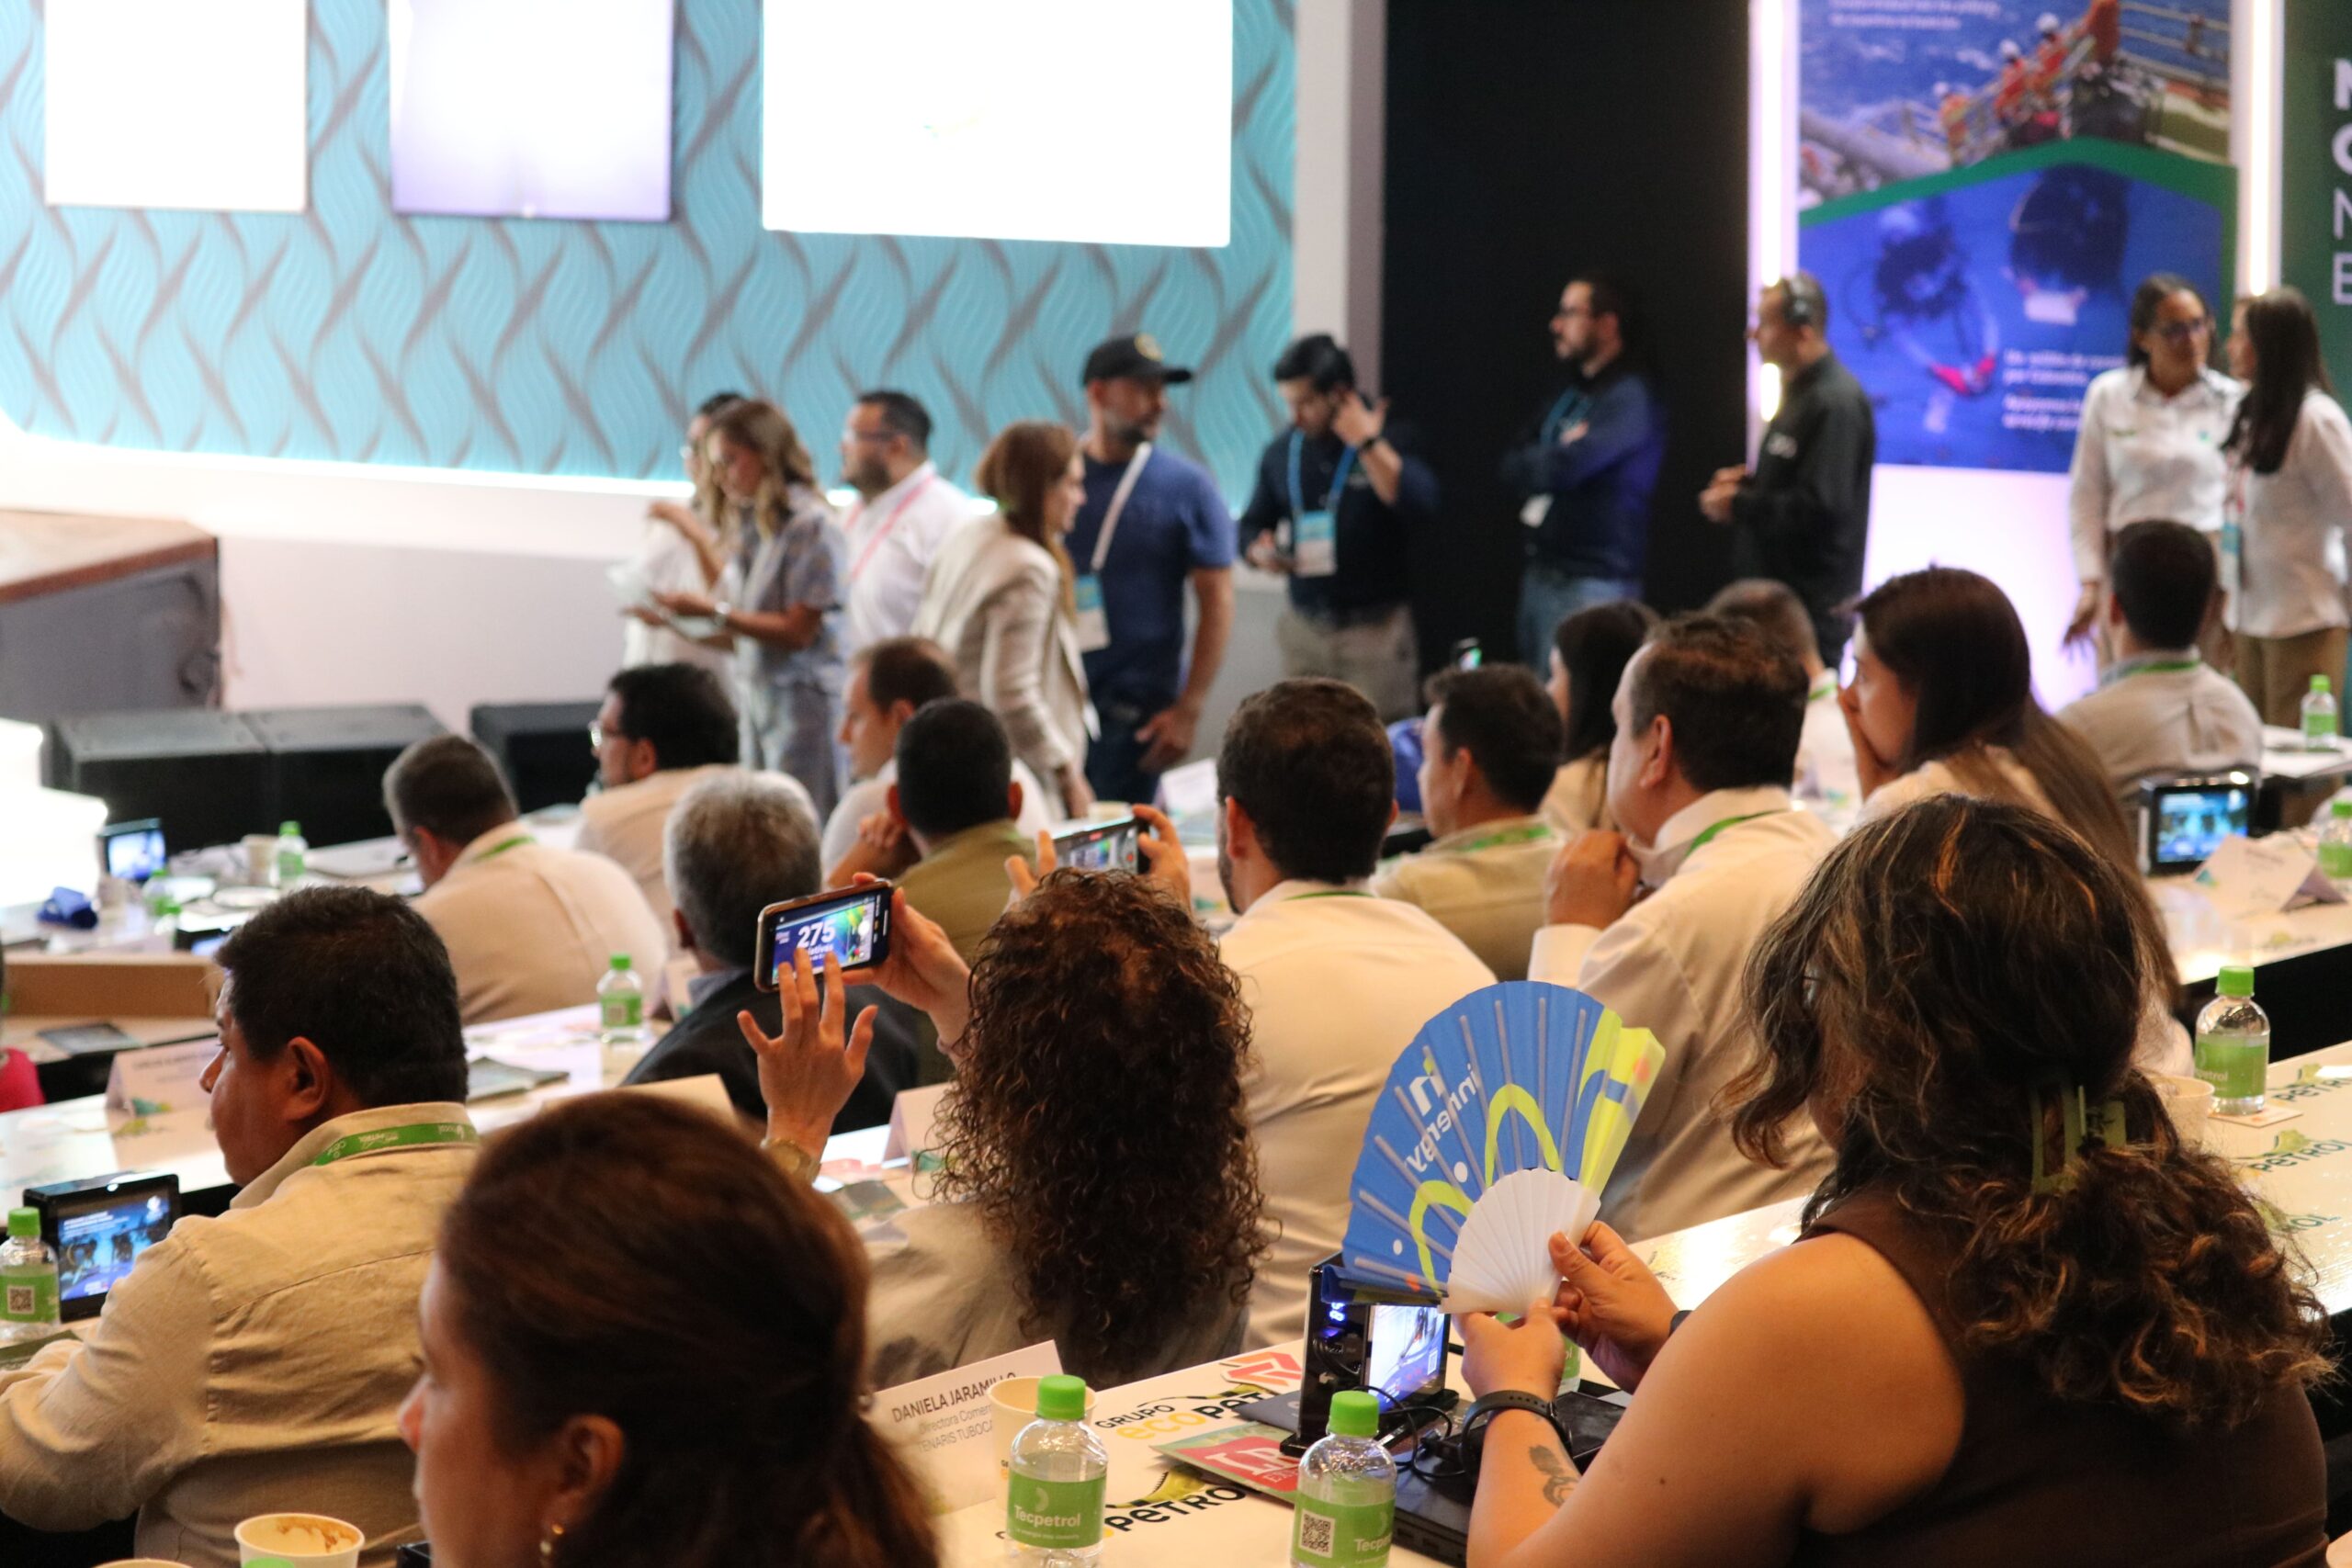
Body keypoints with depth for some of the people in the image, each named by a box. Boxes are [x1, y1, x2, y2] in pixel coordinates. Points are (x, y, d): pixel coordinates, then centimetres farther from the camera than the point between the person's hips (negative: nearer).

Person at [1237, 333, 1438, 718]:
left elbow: (1420, 508, -20)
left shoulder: (1390, 439, -3)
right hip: (1305, 626, 4)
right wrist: (1260, 553, -2)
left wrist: (1367, 443, -19)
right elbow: (1253, 524, 22)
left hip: (1376, 628, -4)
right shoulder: (1282, 451, 10)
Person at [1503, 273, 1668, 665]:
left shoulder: (1629, 398, -11)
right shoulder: (1571, 395, 17)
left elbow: (1565, 469, -21)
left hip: (1591, 584, -9)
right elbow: (1512, 470, 13)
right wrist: (1548, 462, -9)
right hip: (1542, 574, 9)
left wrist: (1530, 464, 1)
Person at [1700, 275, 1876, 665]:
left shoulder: (1835, 402, -18)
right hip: (1777, 590, 10)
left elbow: (1819, 507, -25)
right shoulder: (1800, 392, 15)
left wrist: (1738, 504, -16)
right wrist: (1747, 483, 8)